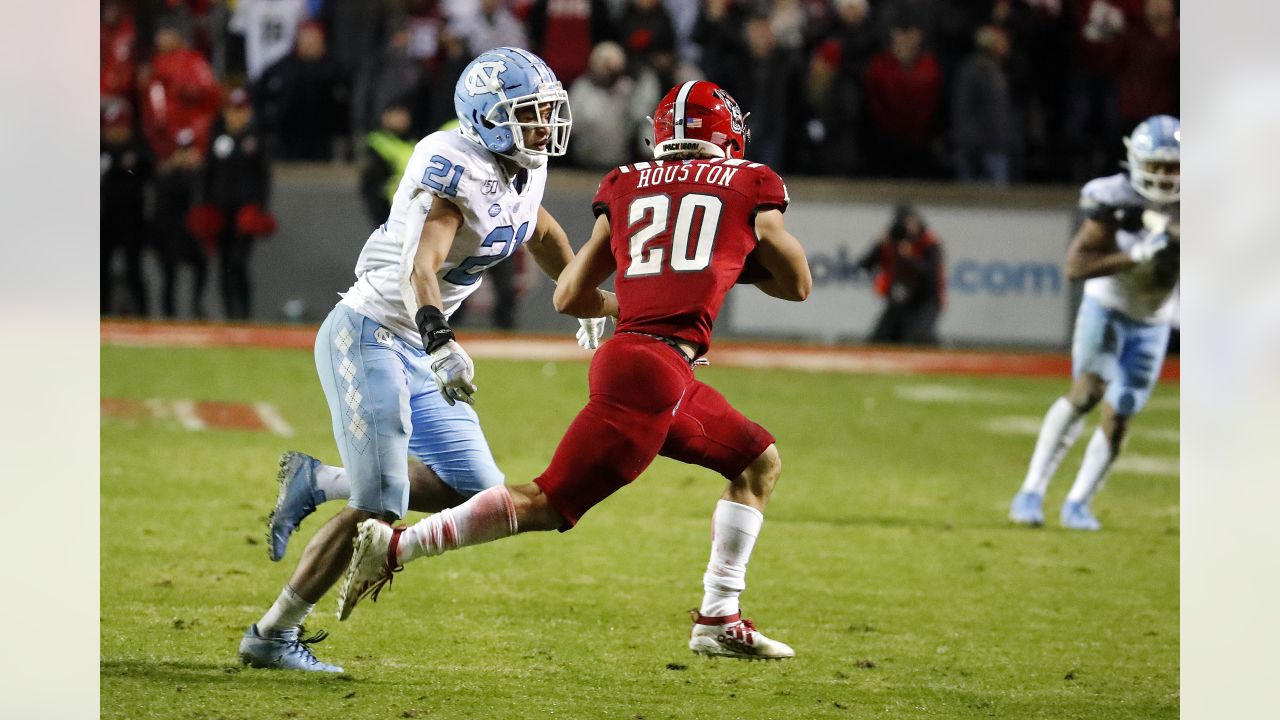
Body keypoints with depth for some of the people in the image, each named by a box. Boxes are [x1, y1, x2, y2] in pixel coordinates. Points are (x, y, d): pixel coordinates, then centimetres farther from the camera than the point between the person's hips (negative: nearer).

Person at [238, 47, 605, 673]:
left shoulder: (523, 172, 5)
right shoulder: (458, 170, -22)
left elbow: (540, 231, 28)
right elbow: (421, 268, -36)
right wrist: (440, 343, -52)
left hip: (413, 350, 9)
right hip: (367, 335, -9)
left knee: (478, 494, 5)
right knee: (379, 509, -12)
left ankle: (322, 483, 17)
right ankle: (271, 637, 0)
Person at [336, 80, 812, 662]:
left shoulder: (627, 188, 19)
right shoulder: (750, 187, 8)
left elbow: (569, 297, 20)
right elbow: (798, 285, 17)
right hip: (653, 369, -7)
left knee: (759, 462, 21)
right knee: (550, 503, -4)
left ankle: (720, 620, 17)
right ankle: (393, 546, -7)